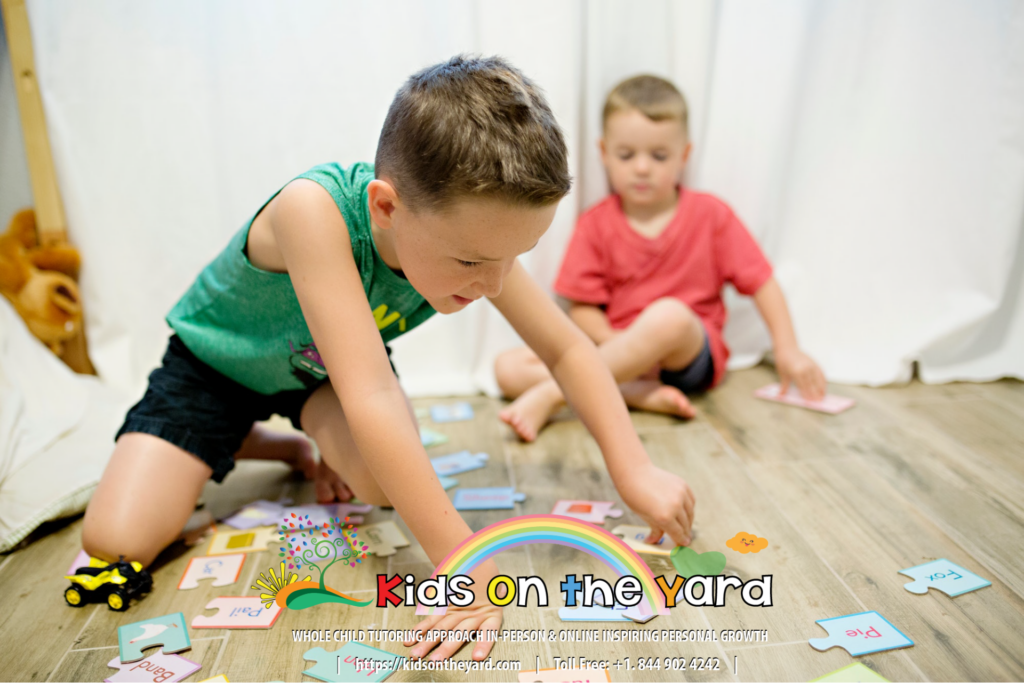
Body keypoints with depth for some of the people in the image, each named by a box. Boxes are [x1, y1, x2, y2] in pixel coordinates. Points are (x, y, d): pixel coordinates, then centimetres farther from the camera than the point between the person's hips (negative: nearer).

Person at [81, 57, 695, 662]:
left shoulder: (473, 232, -26)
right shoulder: (314, 210, -43)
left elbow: (568, 348, -16)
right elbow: (372, 397, -48)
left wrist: (635, 470, -25)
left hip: (322, 366, 3)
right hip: (216, 362, -2)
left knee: (389, 486, -24)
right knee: (117, 543, -13)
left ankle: (320, 444, 11)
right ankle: (253, 445, 14)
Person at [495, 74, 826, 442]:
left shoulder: (709, 214, 4)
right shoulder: (595, 225, 4)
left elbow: (761, 281, 6)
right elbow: (582, 308, -1)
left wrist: (787, 350, -2)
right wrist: (621, 346, -18)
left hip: (692, 356, -1)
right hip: (615, 349, 2)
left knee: (668, 315, -39)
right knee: (508, 367, -19)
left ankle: (551, 395, -29)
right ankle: (641, 395, -30)